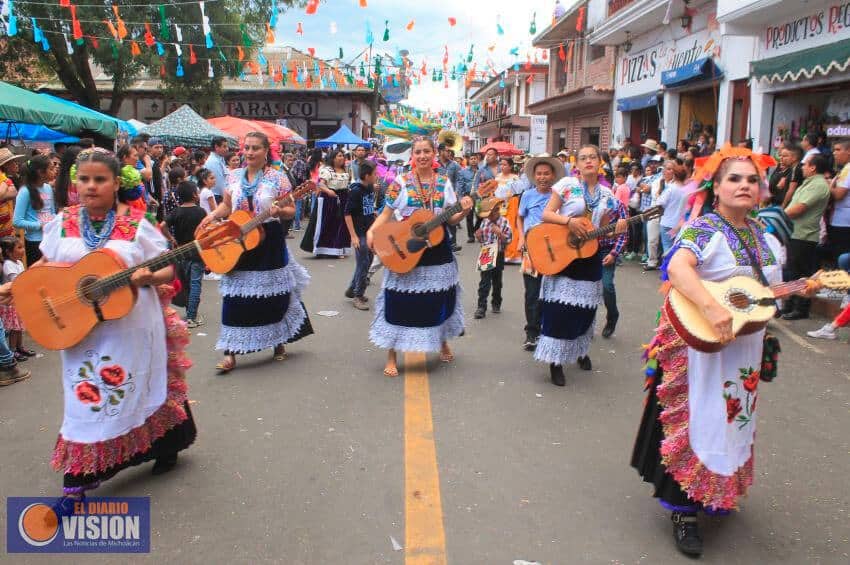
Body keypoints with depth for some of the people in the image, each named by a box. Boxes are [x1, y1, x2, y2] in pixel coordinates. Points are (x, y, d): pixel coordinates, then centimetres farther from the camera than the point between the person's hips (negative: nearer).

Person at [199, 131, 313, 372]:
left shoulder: (277, 178, -5)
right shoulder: (235, 177, 7)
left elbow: (291, 210, -4)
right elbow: (227, 205, 16)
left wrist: (279, 211, -25)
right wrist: (211, 216, -2)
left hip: (269, 243, -3)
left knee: (273, 296, 8)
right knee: (235, 298, 0)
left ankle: (279, 343, 30)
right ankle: (230, 354, 6)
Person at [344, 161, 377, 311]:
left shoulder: (371, 187, 4)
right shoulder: (355, 190, -17)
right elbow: (347, 213, -17)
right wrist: (353, 236, -20)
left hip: (370, 231, 8)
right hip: (359, 232, -8)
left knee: (368, 261, 15)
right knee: (363, 264, -3)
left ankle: (352, 290, 30)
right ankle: (358, 296, 11)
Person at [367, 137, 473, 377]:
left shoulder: (444, 183, 4)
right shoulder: (400, 182, -3)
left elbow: (450, 218, 5)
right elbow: (386, 213, -3)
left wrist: (464, 211, -16)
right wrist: (371, 232, -19)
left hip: (437, 249, 3)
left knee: (439, 300, 12)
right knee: (401, 302, -1)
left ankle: (443, 343, 38)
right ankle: (392, 356, 11)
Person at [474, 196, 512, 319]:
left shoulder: (504, 222, -8)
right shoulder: (485, 222, 3)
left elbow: (509, 240, -11)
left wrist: (500, 233, -25)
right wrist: (478, 236, -10)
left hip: (498, 255, -2)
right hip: (486, 254, 2)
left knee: (497, 281, 13)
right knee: (484, 282, -1)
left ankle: (496, 304, 29)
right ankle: (481, 307, -1)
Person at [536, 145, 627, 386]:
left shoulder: (606, 194, 7)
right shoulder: (566, 184, -5)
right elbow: (546, 214, -8)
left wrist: (616, 229, -8)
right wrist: (568, 220, -23)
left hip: (589, 256, 4)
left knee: (585, 309, 11)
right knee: (560, 309, -7)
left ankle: (580, 351, 35)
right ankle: (555, 360, 5)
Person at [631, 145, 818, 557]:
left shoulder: (764, 237, 10)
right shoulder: (703, 229, -13)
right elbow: (677, 268, -33)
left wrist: (805, 289, 2)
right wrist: (712, 309, -42)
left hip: (745, 349, 8)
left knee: (735, 419, 19)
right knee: (698, 421, -2)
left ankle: (719, 494, 39)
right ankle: (684, 509, 11)